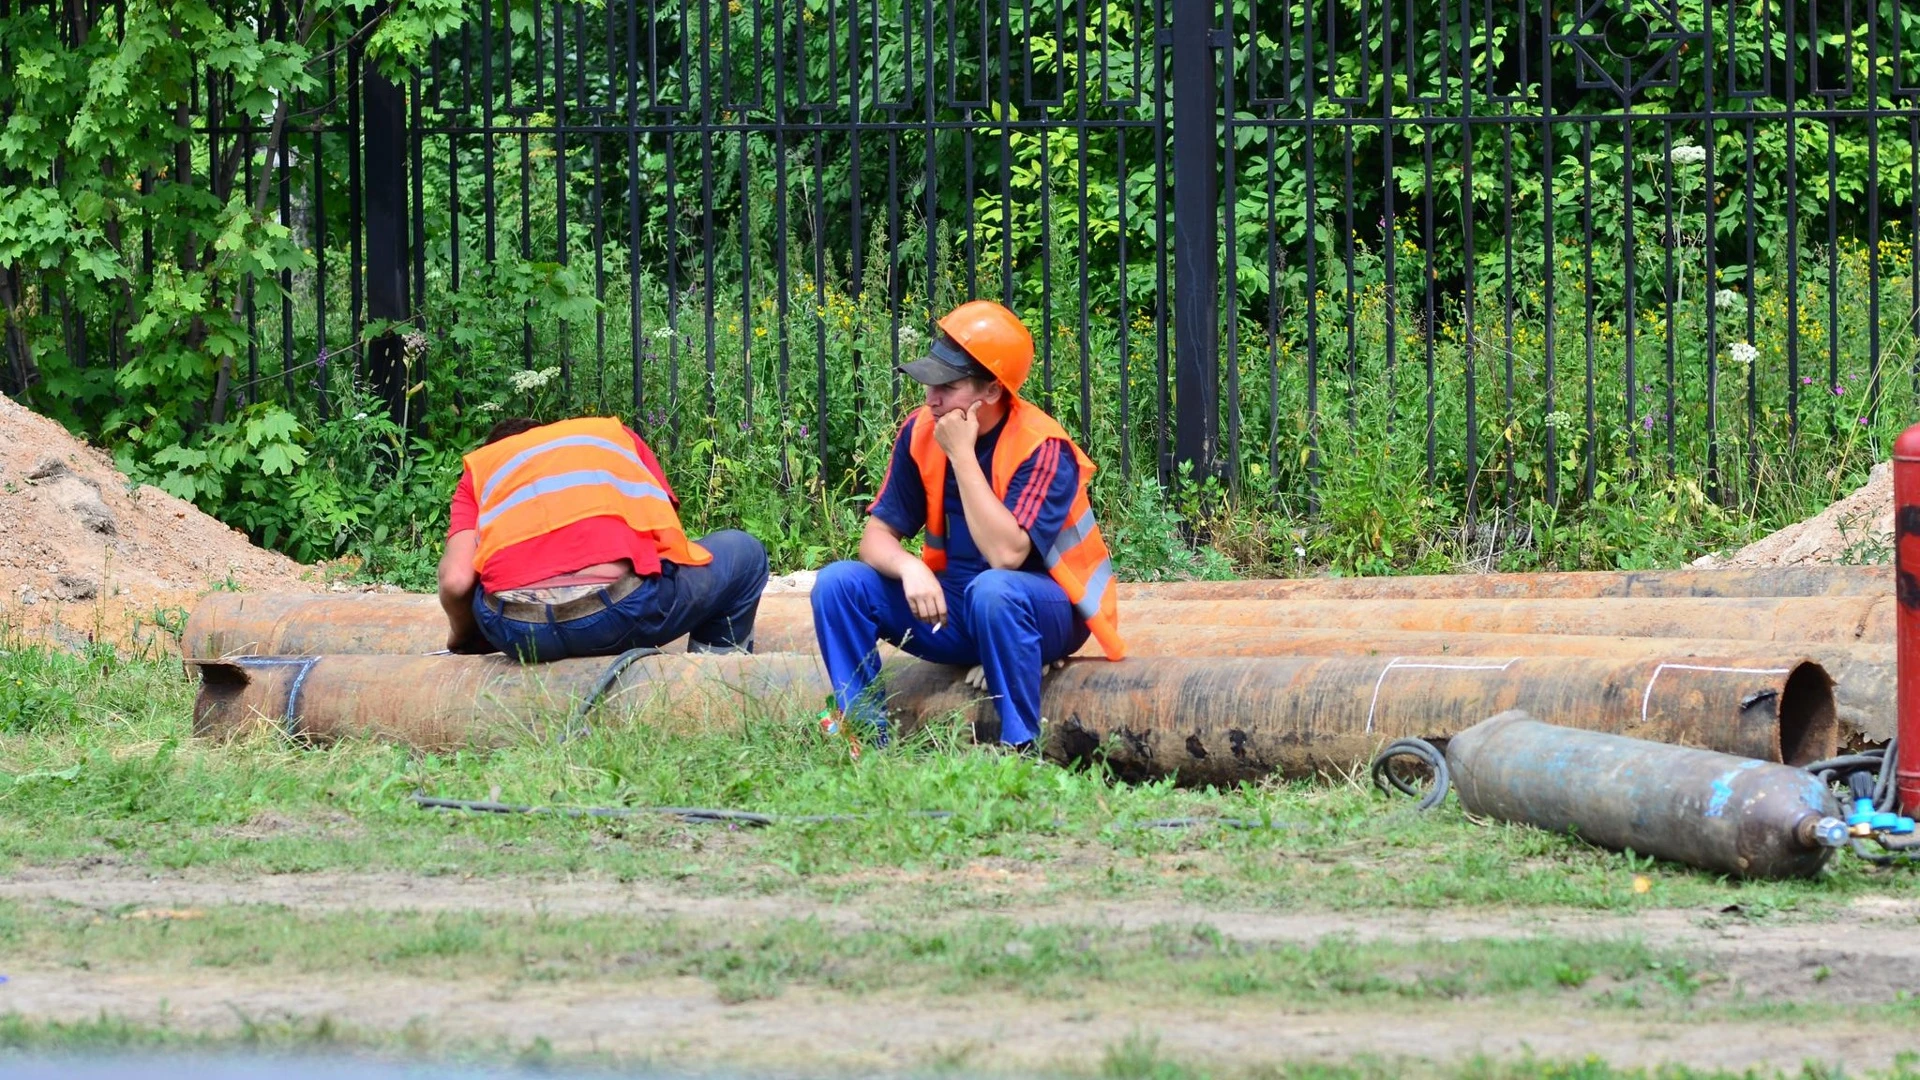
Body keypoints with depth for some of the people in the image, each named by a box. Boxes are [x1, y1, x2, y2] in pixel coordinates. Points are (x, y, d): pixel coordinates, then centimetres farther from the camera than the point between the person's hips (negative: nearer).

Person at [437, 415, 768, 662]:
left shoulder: (480, 466, 28)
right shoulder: (615, 433, 31)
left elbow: (455, 580, 10)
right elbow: (666, 535, 22)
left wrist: (461, 636, 30)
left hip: (514, 628, 2)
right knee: (744, 553, 25)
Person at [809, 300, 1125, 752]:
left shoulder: (1042, 449, -22)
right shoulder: (922, 433, -5)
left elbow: (1006, 554, -33)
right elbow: (878, 535, -2)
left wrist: (962, 455, -29)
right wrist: (910, 568, -27)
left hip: (1046, 613, -6)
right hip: (953, 612, 6)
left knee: (992, 590, -39)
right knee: (839, 583, -12)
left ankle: (1020, 747, -29)